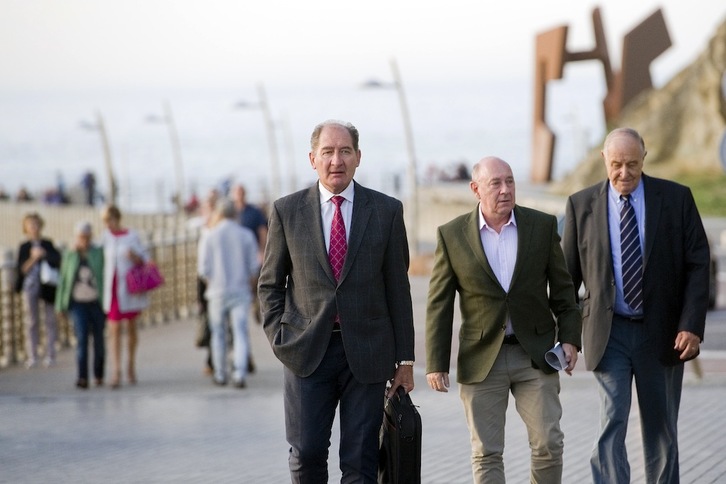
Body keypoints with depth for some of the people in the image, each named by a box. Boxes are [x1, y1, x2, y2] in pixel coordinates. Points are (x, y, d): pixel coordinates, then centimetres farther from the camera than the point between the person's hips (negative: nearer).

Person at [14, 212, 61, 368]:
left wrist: (43, 254, -14)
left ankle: (50, 355, 5)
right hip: (30, 287, 0)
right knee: (31, 322, 1)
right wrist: (33, 259, -11)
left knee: (50, 320, 0)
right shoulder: (24, 247, 6)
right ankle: (31, 357, 3)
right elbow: (21, 270, 0)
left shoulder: (48, 245, 8)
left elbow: (58, 261, -3)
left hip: (48, 287, 0)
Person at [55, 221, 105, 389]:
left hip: (97, 302, 0)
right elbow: (63, 279, 8)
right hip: (78, 304, 0)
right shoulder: (69, 255, 4)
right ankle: (82, 378, -19)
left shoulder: (99, 253, -1)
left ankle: (98, 375, 26)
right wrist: (60, 305, 5)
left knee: (98, 338, 7)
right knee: (81, 337, -14)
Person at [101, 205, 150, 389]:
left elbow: (145, 258, 0)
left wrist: (135, 257, -20)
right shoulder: (106, 236, 5)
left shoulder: (132, 236, -5)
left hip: (129, 289, -2)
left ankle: (131, 365, 31)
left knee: (131, 327, 12)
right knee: (114, 330, -6)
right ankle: (116, 371, -10)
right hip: (112, 289, 2)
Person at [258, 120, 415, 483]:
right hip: (306, 353, 0)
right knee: (306, 454, -2)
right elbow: (270, 283, 11)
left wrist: (405, 358, 4)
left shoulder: (386, 211, 4)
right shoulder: (287, 211, 5)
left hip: (366, 353, 0)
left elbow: (398, 287, 5)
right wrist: (278, 337, -2)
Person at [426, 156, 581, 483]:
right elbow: (439, 305, 1)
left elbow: (562, 289, 8)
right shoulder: (452, 235, -1)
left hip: (536, 355, 1)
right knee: (486, 453, 2)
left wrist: (570, 339, -2)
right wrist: (436, 364, -3)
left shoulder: (543, 226, 2)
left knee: (548, 444, -2)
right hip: (481, 359, -1)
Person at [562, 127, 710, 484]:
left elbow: (697, 265, -3)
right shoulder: (582, 205, 0)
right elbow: (567, 274, 6)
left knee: (661, 432, 11)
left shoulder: (677, 199, -1)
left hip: (662, 334, 1)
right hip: (609, 334, -1)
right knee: (611, 425, -13)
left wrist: (692, 325, -12)